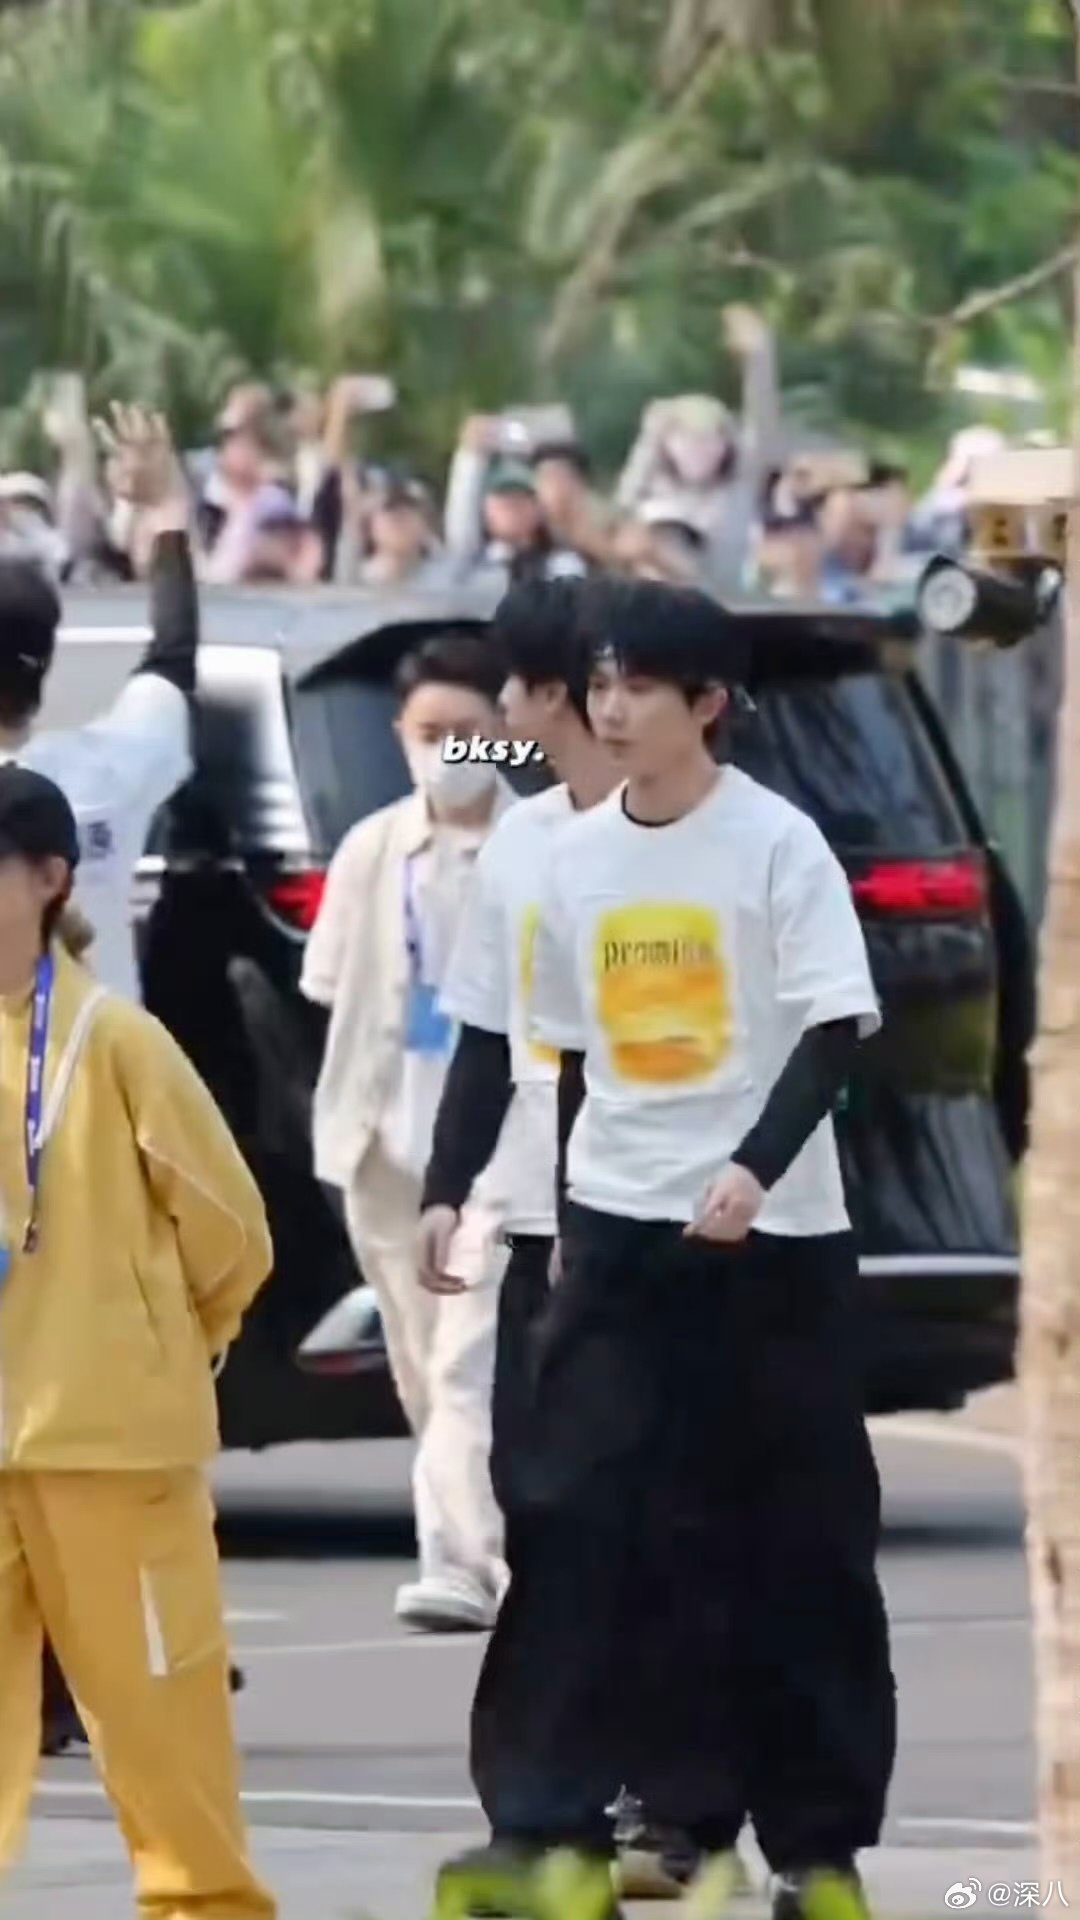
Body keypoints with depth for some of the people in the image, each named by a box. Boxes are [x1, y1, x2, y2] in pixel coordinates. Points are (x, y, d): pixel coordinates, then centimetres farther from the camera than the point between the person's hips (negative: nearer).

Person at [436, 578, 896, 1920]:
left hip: (771, 1236, -4)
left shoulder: (777, 844, -8)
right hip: (618, 1230, 4)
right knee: (582, 1521, -5)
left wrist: (757, 1165, -26)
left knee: (797, 1541, 2)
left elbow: (835, 1032, -13)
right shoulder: (576, 858, 7)